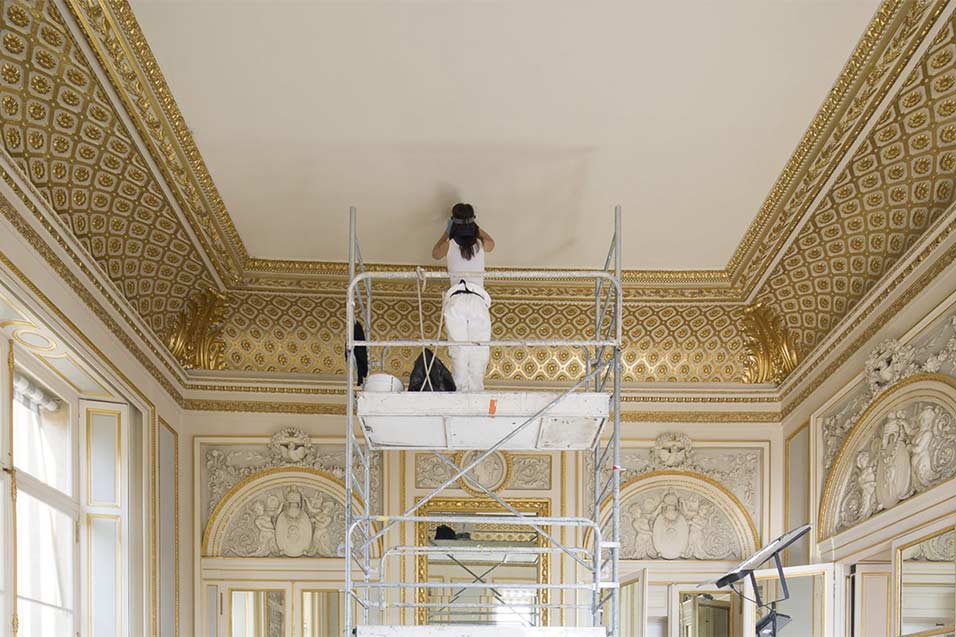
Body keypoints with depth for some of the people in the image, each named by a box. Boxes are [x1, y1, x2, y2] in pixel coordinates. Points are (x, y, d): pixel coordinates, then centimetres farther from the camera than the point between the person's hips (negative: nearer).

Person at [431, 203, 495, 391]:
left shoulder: (449, 245, 14)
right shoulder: (481, 245, 17)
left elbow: (435, 253, 39)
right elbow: (491, 242, 44)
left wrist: (447, 231, 46)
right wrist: (473, 226, 53)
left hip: (456, 300, 0)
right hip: (478, 300, 1)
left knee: (459, 350, -5)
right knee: (478, 351, -1)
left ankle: (461, 390, -15)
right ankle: (476, 390, -11)